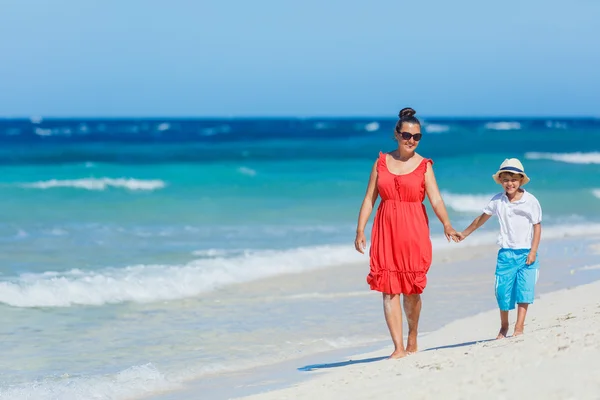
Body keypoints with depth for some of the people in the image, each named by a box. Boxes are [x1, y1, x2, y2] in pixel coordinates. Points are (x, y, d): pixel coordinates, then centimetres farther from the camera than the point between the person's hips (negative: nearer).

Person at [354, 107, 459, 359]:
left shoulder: (424, 166, 2)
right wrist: (360, 230, -1)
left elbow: (436, 200, -8)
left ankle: (412, 337, 28)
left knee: (411, 289, 3)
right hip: (386, 230, 1)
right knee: (389, 289, -6)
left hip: (414, 231, -1)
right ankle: (398, 347, -5)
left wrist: (446, 225, -25)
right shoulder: (381, 162, 8)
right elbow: (369, 199, 7)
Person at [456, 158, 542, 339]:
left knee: (524, 288, -11)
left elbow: (537, 226, -2)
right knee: (503, 289, -1)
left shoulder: (531, 201, -5)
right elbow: (482, 219, 16)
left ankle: (519, 327, -8)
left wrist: (533, 251, -9)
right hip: (506, 252, 2)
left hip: (526, 252, -2)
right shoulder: (498, 201, 2)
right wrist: (464, 234, 24)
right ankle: (504, 326, 18)